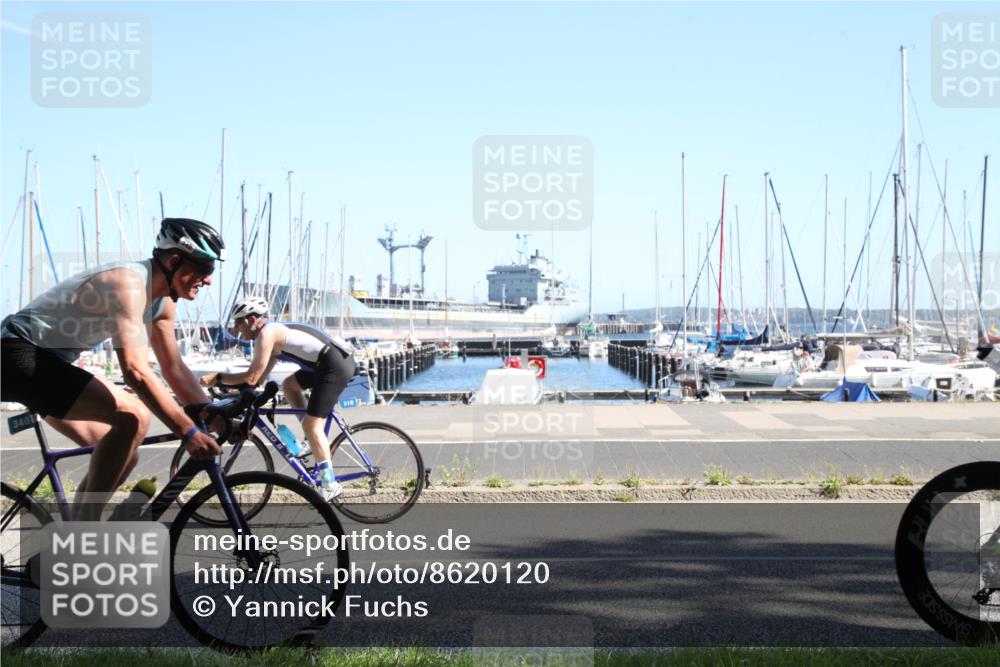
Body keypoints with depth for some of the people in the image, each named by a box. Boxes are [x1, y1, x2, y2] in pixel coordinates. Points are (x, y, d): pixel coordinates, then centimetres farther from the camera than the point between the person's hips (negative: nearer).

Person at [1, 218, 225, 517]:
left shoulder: (162, 300, 5)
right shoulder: (128, 282, -26)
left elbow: (175, 369, 11)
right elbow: (136, 371, -35)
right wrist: (189, 431, -36)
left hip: (42, 359, 10)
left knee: (124, 455, 7)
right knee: (133, 417, -24)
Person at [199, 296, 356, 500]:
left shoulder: (266, 333, -8)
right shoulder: (275, 331, 22)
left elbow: (252, 377, -12)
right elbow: (259, 377, 24)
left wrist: (217, 377, -3)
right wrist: (226, 382, 21)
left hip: (335, 365, -10)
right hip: (336, 359, 10)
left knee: (311, 424, -8)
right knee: (289, 384, 22)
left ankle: (330, 485, -8)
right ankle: (316, 441, 20)